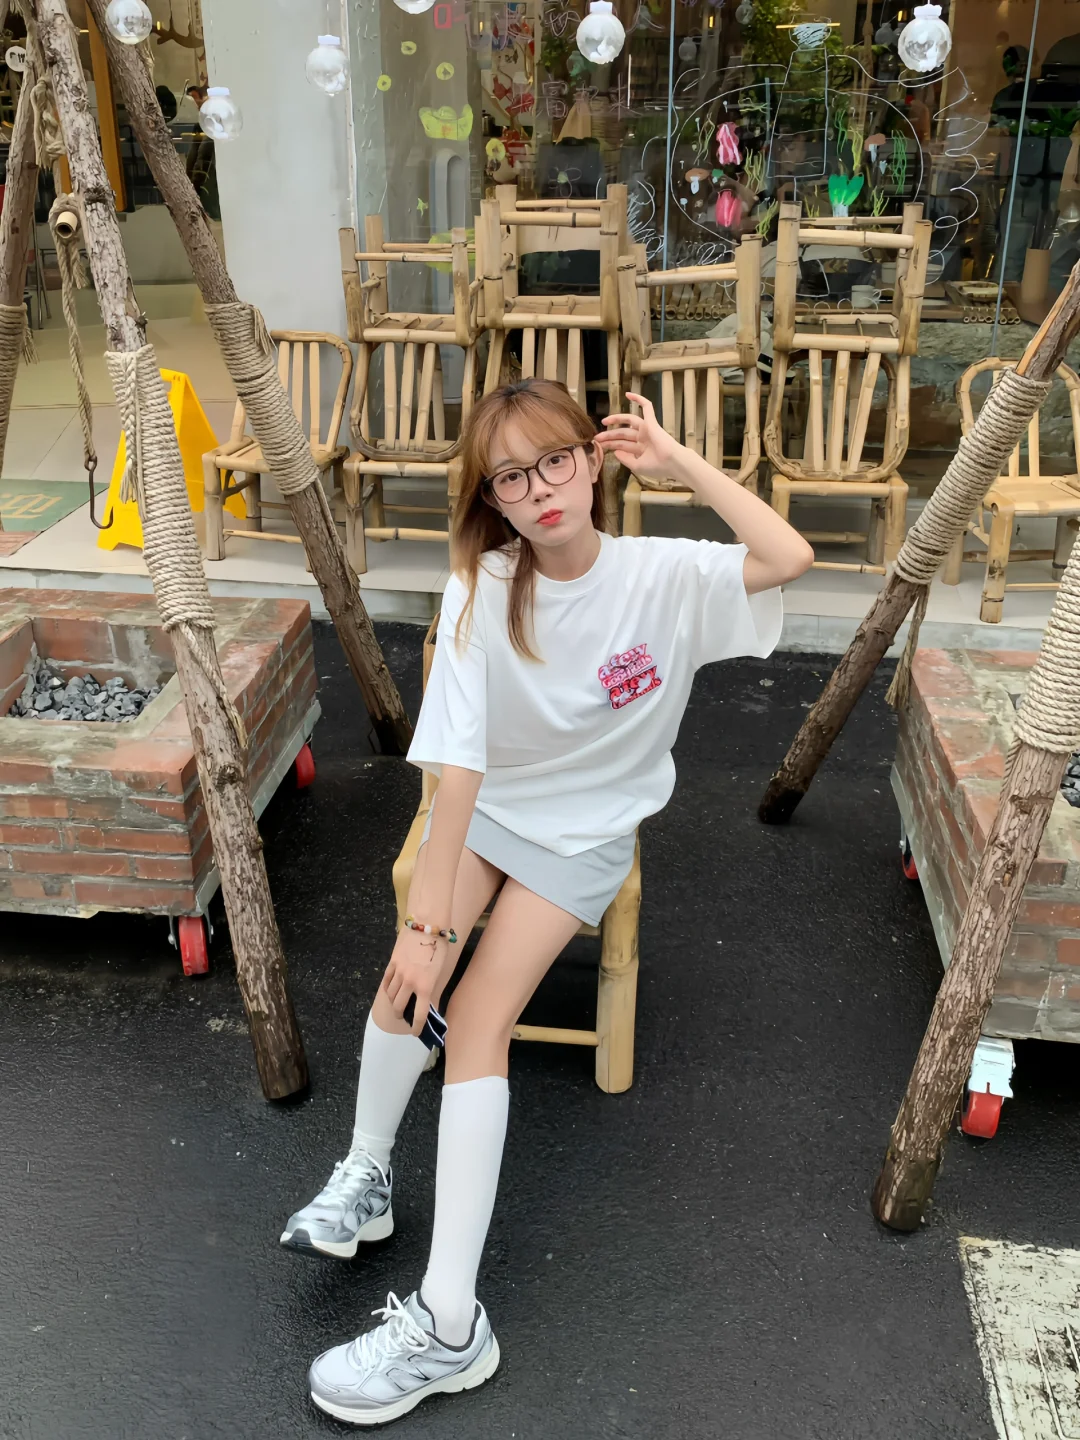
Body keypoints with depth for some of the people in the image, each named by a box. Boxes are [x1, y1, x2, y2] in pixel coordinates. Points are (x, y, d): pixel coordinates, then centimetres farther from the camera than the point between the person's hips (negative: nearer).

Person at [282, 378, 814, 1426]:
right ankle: (366, 1172, 6)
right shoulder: (481, 590, -15)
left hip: (588, 830, -2)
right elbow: (457, 767, -22)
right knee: (408, 973, -21)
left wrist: (678, 460, -23)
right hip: (488, 809, 3)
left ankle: (448, 1320, -13)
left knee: (478, 1018, -17)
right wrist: (429, 921, -27)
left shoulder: (663, 575, -13)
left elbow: (791, 558, -27)